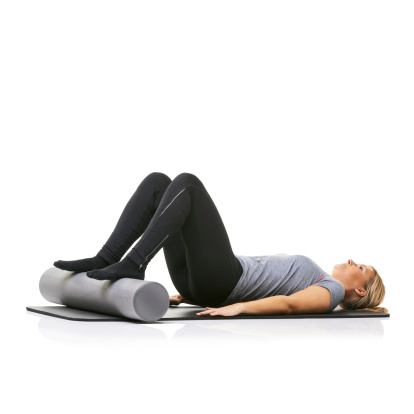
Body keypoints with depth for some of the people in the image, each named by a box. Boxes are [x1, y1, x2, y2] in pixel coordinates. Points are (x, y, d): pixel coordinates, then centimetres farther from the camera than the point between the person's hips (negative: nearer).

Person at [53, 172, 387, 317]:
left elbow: (289, 304, -14)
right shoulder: (307, 275, 33)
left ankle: (134, 264, -32)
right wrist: (186, 294, 21)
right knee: (157, 182, -4)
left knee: (186, 183, -19)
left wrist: (239, 307, -33)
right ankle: (105, 260, -17)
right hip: (209, 281, 8)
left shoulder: (331, 290, 7)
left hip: (222, 279, -8)